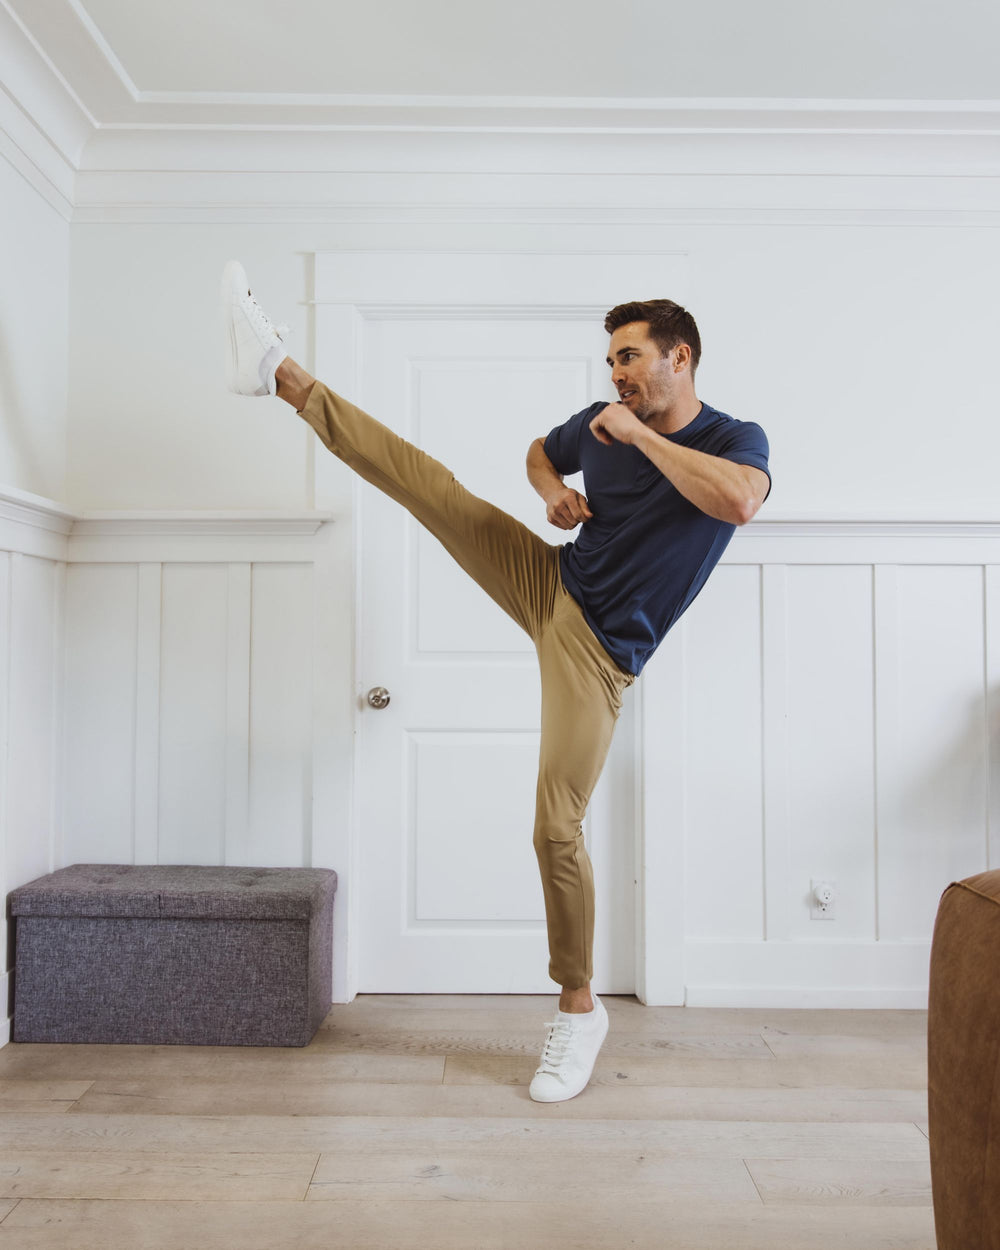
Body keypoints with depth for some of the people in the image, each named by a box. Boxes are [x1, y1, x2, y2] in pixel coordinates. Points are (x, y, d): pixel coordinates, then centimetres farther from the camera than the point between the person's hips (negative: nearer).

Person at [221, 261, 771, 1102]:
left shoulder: (737, 440, -7)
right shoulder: (600, 424, 6)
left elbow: (739, 501, -32)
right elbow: (542, 451, 27)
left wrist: (640, 436, -22)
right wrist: (554, 489, 4)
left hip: (597, 648, -5)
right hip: (551, 585, 5)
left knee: (557, 828, -9)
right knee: (421, 473, -4)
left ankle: (579, 1009, 11)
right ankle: (283, 374, 9)